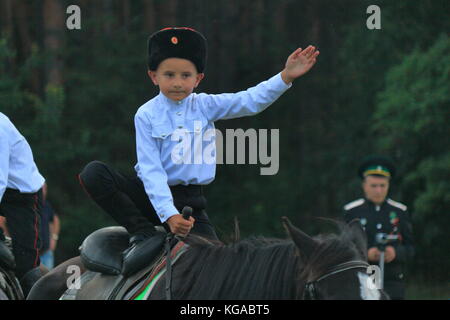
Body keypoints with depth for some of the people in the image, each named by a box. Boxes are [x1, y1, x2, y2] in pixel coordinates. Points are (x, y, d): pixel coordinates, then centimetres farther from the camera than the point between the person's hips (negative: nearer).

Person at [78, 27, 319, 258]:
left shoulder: (205, 106, 2)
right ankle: (142, 232, -20)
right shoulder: (146, 115, -7)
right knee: (94, 173, -25)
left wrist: (286, 77, -22)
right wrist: (169, 215, -27)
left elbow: (251, 101, -6)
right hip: (153, 195, -1)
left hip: (189, 200, 2)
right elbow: (151, 170, -14)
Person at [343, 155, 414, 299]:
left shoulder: (400, 212, 9)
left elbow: (409, 249, 9)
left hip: (393, 283, 2)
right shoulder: (351, 212, 4)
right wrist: (365, 254, -17)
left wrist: (396, 253, -14)